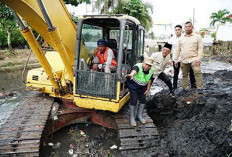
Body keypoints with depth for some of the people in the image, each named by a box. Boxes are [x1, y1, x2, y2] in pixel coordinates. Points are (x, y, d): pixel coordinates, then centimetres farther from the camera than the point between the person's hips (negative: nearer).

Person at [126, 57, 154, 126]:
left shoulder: (151, 70, -10)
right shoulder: (138, 66, -31)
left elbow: (149, 79, 5)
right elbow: (134, 71, -55)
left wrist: (148, 89, 5)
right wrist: (131, 75, -78)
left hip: (143, 87, 6)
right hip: (133, 85, -6)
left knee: (143, 100, 6)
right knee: (134, 100, -13)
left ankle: (139, 116, 27)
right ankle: (132, 118, 4)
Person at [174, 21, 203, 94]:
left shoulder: (197, 36, 4)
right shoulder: (181, 38, 12)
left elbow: (200, 48, -1)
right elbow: (178, 50, 14)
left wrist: (198, 58, -12)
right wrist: (176, 59, 9)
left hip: (194, 59, -3)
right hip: (183, 60, 3)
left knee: (198, 72, -17)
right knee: (184, 74, 10)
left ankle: (200, 88, -9)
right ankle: (185, 88, 22)